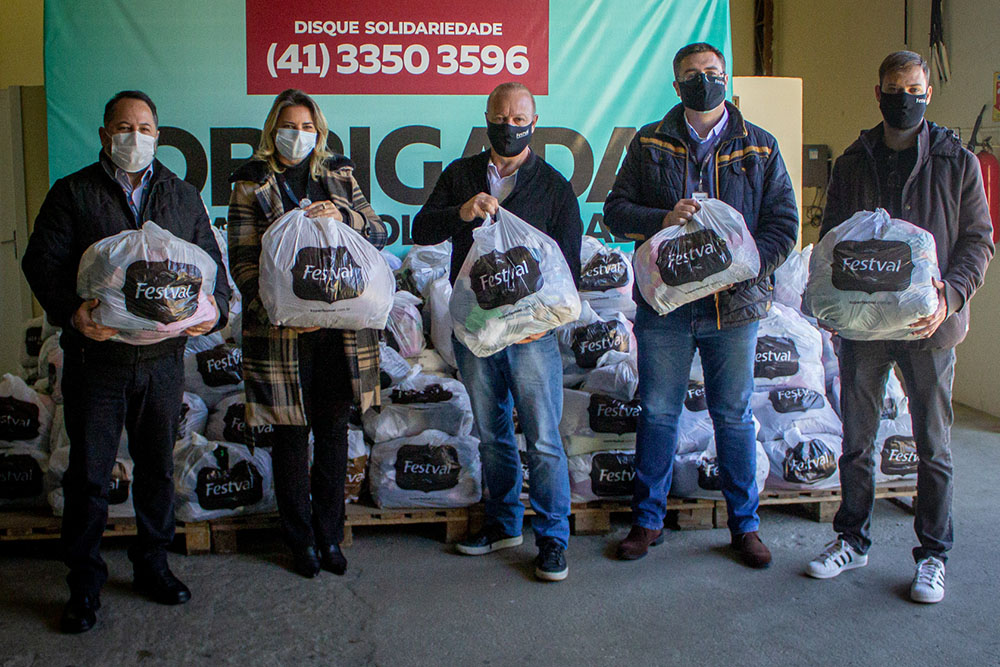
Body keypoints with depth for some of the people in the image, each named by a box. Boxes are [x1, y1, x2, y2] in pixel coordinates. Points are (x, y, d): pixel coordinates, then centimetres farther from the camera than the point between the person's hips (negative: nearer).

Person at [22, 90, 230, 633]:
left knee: (158, 466, 13)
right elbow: (42, 262, -5)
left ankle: (152, 564, 30)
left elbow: (210, 261, 10)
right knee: (88, 472, 4)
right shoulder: (72, 193, 3)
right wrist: (71, 309, -23)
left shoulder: (183, 196, 12)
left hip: (163, 358, 3)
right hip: (96, 356, -2)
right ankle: (84, 583, 18)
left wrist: (214, 307, -11)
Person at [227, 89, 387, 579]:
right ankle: (300, 541, 21)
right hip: (282, 330, -2)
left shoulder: (339, 175, 12)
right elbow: (243, 261, -3)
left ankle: (330, 536, 24)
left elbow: (377, 233, 7)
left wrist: (342, 217, -14)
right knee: (290, 436, 5)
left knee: (334, 433, 9)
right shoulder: (252, 184, 3)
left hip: (341, 325, 3)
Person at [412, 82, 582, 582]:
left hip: (531, 331, -3)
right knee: (491, 434, 14)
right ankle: (504, 524, 29)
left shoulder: (555, 186, 4)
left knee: (543, 439, -3)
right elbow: (421, 231, 1)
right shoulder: (460, 175, 11)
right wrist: (461, 212, -20)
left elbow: (568, 264, 0)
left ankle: (553, 539, 9)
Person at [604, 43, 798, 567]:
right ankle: (648, 520, 22)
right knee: (657, 414, 8)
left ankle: (744, 525, 23)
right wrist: (663, 219, -14)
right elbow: (616, 210, 5)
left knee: (734, 417, 9)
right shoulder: (649, 144, 7)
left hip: (733, 307, 0)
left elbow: (783, 223, 4)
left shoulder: (759, 148, 6)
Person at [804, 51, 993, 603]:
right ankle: (852, 540, 26)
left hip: (928, 326, -2)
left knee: (933, 446, 7)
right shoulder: (852, 163, 8)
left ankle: (933, 556, 20)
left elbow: (978, 241, 1)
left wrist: (949, 297, -15)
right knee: (856, 441, 10)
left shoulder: (957, 163, 2)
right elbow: (830, 238, 10)